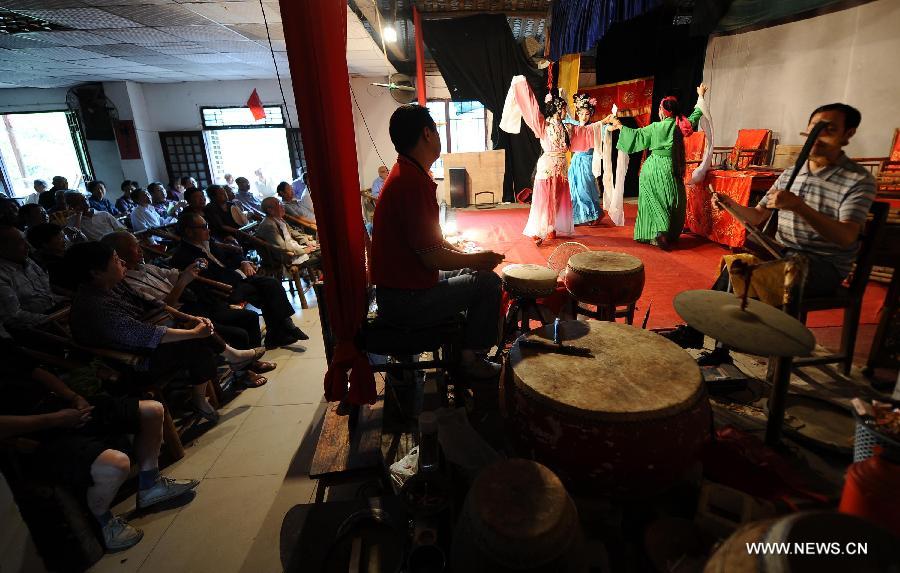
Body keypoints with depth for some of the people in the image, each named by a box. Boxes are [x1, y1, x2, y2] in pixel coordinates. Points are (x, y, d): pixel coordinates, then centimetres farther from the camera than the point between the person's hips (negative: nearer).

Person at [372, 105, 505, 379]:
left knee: (470, 273, 23)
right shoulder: (414, 181, -23)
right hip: (407, 300, -10)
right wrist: (478, 259, -9)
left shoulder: (404, 173, 9)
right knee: (488, 282, -2)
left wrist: (464, 253, 12)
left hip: (397, 289, 10)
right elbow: (432, 257, -24)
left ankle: (459, 350, 32)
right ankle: (470, 359, 13)